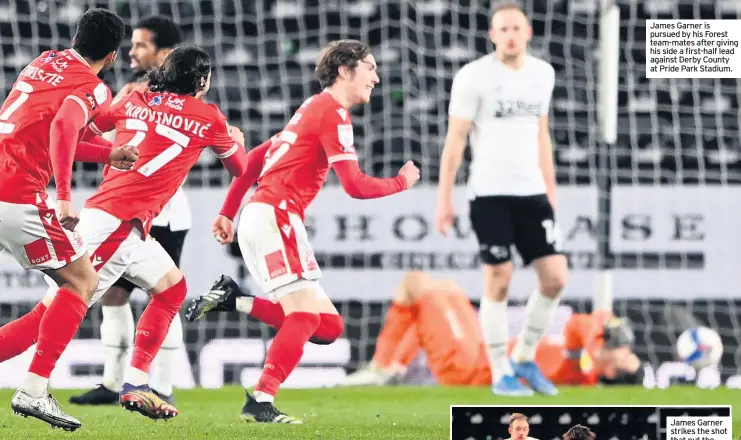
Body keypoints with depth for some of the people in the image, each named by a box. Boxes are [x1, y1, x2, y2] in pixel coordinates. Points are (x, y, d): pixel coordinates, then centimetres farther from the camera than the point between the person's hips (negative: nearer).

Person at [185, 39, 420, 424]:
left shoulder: (313, 109, 23)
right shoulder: (333, 113, -7)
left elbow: (254, 158, 26)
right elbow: (355, 185, -13)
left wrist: (228, 213, 25)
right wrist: (401, 183, 5)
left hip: (259, 218, 9)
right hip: (274, 216, -9)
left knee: (328, 327, 3)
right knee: (305, 314, -17)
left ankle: (233, 300, 4)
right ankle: (260, 402, -22)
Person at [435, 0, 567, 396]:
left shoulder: (543, 73, 11)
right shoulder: (473, 77, -5)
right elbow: (455, 140, -4)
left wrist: (551, 191, 20)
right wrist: (444, 200, -7)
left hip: (532, 192, 5)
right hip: (490, 193, -5)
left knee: (555, 277, -2)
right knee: (499, 281, -5)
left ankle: (525, 358, 17)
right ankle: (501, 373, 6)